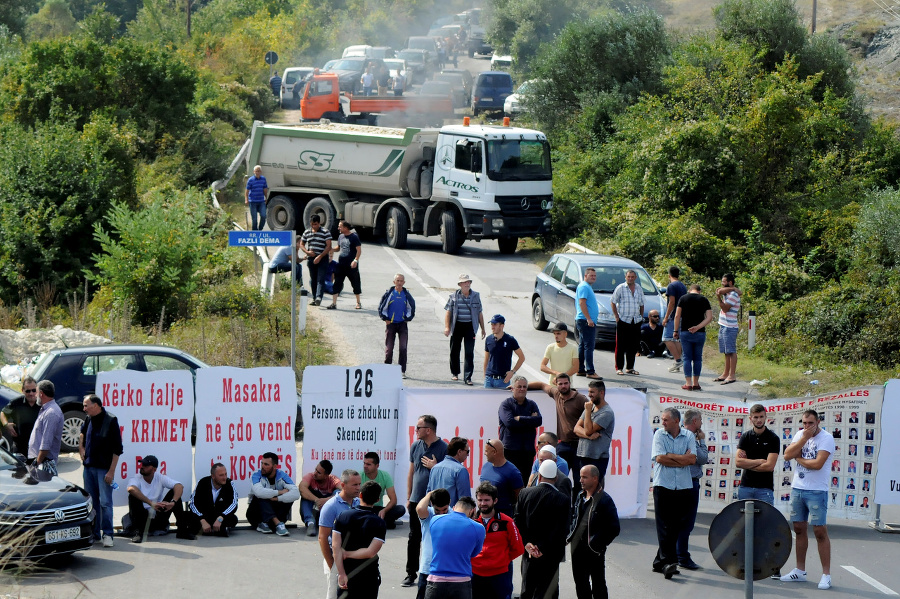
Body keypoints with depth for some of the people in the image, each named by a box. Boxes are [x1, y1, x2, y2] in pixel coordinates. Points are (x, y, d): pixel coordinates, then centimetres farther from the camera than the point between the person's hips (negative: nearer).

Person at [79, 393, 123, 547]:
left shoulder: (110, 421, -12)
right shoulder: (88, 420, 8)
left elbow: (117, 449, -12)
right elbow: (82, 433, 34)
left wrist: (111, 471, -16)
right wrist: (81, 448, 19)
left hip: (104, 469, -7)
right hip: (89, 466, 7)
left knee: (105, 502, -8)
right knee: (91, 502, 9)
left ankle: (107, 534, -3)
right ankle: (94, 533, 16)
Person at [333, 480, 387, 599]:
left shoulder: (342, 516, -4)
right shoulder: (379, 524, -11)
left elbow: (336, 547, -11)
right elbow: (370, 552, -21)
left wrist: (341, 574, -12)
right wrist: (347, 554, -8)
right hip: (368, 576, -2)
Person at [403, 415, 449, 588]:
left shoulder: (443, 448, -7)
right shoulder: (415, 446, 8)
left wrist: (435, 467, -16)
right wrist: (409, 497, 15)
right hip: (417, 500, 5)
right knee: (414, 538, 8)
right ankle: (411, 573, 15)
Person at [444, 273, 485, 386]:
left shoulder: (476, 296, 7)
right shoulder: (454, 296, 2)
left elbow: (479, 313, 13)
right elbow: (448, 312, 2)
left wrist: (483, 329, 14)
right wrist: (447, 327, -8)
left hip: (470, 327, 0)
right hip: (457, 326, 0)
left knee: (469, 353, -7)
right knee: (454, 351, 9)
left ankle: (467, 377, -7)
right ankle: (455, 373, 29)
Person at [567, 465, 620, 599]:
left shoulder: (604, 500, -14)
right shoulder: (580, 496, 8)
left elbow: (614, 529, -13)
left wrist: (599, 544, -14)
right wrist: (571, 535, 9)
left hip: (594, 552, -7)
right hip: (578, 550, 7)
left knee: (598, 583, 5)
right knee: (580, 583, 16)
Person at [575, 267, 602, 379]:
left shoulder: (588, 287, 21)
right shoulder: (584, 287, -12)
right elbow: (582, 303, -20)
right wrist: (589, 319, -25)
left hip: (588, 321, 11)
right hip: (585, 321, -11)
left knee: (582, 346, 13)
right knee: (589, 346, -12)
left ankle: (580, 370, 17)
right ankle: (590, 371, -13)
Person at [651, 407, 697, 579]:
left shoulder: (688, 436, 7)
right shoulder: (659, 434, 4)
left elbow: (692, 459, -5)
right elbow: (659, 458, -7)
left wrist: (669, 456, -8)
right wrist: (683, 460, -4)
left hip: (684, 487, 2)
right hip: (663, 486, -2)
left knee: (677, 526, 3)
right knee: (664, 526, -9)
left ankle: (660, 561, 12)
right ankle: (668, 561, -12)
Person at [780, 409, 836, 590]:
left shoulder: (826, 438, -10)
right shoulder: (800, 434, 9)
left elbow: (817, 463, -21)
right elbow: (787, 455, -4)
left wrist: (799, 458, -5)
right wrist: (804, 438, -11)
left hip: (816, 492, -6)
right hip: (797, 488, 6)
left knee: (820, 531, -7)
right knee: (799, 529, 12)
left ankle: (826, 575, -4)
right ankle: (800, 571, 21)